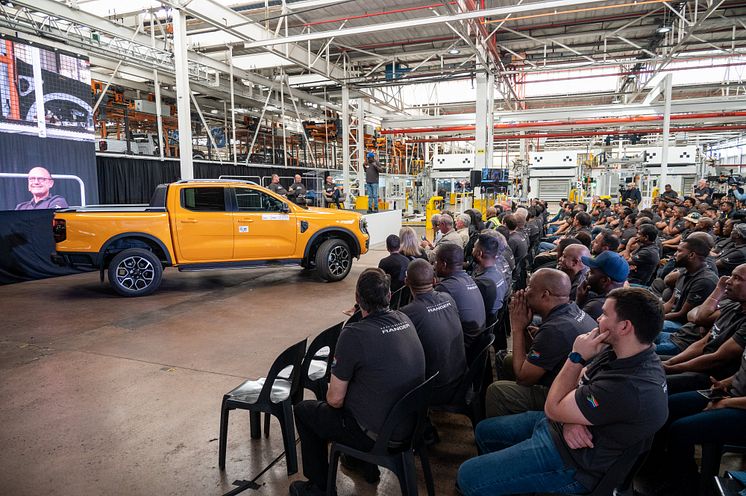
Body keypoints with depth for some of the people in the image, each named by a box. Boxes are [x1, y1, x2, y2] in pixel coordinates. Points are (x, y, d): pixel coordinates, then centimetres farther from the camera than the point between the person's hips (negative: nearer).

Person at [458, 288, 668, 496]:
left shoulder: (631, 387, -34)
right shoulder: (617, 351, -4)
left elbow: (553, 408, -25)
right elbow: (578, 381, 7)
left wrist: (576, 356, -20)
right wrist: (570, 419, -13)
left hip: (572, 460, -9)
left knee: (468, 476, -9)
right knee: (484, 430, 20)